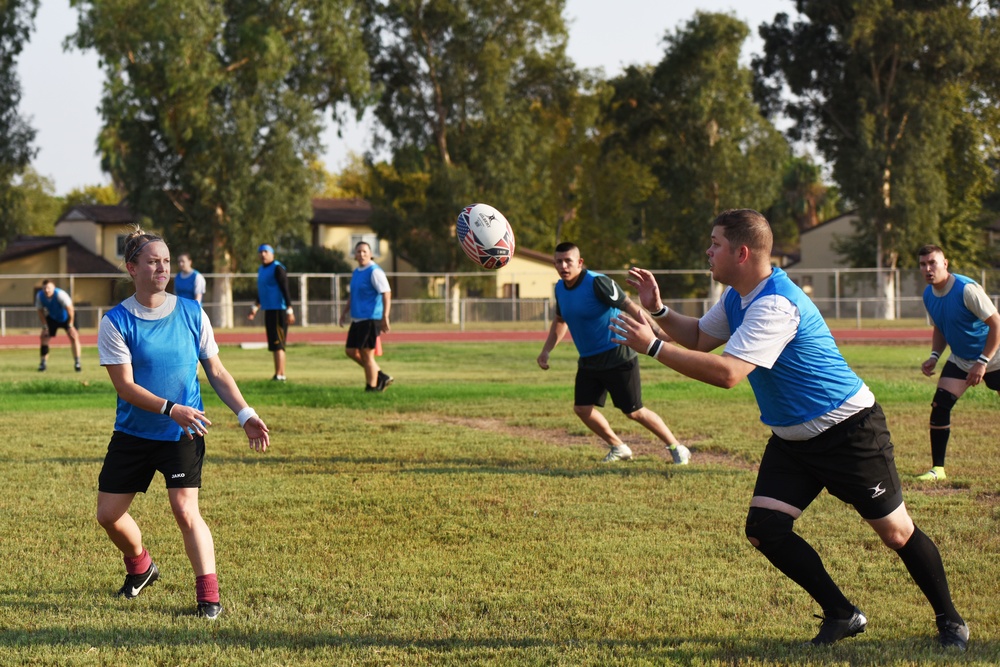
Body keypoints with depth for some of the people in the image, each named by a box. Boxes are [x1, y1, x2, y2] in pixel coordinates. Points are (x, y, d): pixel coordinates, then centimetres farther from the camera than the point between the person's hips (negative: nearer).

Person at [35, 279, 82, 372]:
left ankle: (77, 363, -9)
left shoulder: (60, 294, -36)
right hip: (52, 318, 4)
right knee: (44, 336, -4)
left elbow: (70, 309, -29)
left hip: (66, 317, -4)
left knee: (74, 336, -15)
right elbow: (40, 311, -5)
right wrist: (44, 326, -9)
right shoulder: (39, 296, -21)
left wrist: (70, 325, -22)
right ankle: (43, 363, 6)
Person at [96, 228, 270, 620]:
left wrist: (245, 415, -6)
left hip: (183, 435, -1)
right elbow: (125, 385, -14)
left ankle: (209, 595, -7)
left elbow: (217, 373, 5)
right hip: (132, 434, 1)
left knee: (185, 511, -16)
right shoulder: (116, 322, -8)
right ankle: (140, 568, 35)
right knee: (108, 514, 6)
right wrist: (170, 408, -27)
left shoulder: (192, 314, -2)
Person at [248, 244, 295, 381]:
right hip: (268, 310, 9)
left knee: (278, 343, -11)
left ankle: (280, 375, -12)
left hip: (278, 310, -9)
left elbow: (285, 290, -16)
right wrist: (255, 307, 28)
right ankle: (278, 374, 14)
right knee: (273, 344, 10)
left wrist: (289, 311, -20)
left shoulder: (277, 268, -11)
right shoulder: (261, 269, 16)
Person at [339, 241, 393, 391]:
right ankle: (381, 376, 19)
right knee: (350, 351, 10)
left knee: (366, 354, -5)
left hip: (370, 319, -9)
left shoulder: (374, 271, -12)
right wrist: (344, 312, 19)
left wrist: (385, 317, -26)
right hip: (357, 319, 9)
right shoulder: (356, 272, 16)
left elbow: (386, 294, -19)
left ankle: (372, 387, 5)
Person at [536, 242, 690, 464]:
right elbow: (560, 321, 22)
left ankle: (677, 449, 11)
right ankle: (619, 448, 20)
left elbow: (629, 306, -25)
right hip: (589, 361, 8)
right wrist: (546, 351, 12)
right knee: (582, 408, 1)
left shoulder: (597, 283, -20)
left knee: (634, 411, -5)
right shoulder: (560, 288, 4)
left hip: (617, 358, -8)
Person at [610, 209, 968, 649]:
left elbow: (727, 372, -37)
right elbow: (699, 337, 17)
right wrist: (658, 311, 0)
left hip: (849, 431, -9)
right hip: (792, 438, 9)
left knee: (896, 532, 0)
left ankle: (949, 621, 19)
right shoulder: (737, 297, 3)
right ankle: (841, 615, 9)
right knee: (764, 529, -6)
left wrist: (652, 346, -34)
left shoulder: (775, 305, -29)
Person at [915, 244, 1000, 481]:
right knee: (939, 407, -8)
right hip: (960, 361, 6)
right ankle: (937, 468, -1)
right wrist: (934, 356, -2)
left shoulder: (967, 289, -24)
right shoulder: (928, 295, -2)